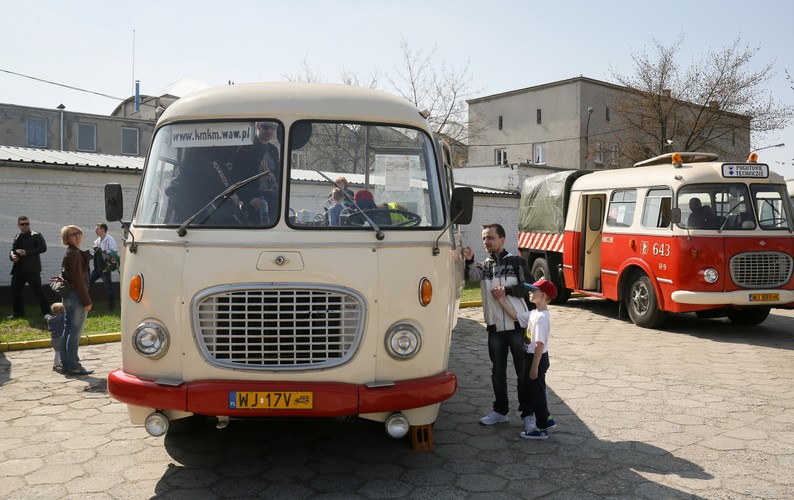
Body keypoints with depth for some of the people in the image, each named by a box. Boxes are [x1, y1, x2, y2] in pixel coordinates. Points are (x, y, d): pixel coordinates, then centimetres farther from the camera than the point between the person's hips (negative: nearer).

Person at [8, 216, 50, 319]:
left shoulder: (36, 235, -1)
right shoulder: (17, 237, 17)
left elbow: (43, 248, -12)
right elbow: (12, 249, 22)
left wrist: (27, 252, -17)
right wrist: (12, 255, -1)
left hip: (32, 269, -6)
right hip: (18, 269, 6)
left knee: (38, 290, -8)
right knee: (15, 291, 10)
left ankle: (46, 312, -3)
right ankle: (18, 312, 23)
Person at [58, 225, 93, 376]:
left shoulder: (69, 253, 16)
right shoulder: (75, 254, -14)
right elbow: (78, 279, -19)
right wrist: (86, 301, -18)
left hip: (68, 296, 10)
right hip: (76, 296, -10)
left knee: (68, 331, 12)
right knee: (75, 332, -6)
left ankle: (65, 365, 18)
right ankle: (74, 366, -2)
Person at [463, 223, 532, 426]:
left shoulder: (517, 262, 0)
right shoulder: (484, 265, 8)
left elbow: (529, 288, -4)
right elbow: (472, 276, -14)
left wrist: (507, 290, -17)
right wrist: (469, 261, -33)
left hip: (517, 324, -3)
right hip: (495, 326, 4)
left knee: (523, 370, 3)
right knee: (497, 371, 12)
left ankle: (528, 412, 14)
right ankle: (500, 411, 23)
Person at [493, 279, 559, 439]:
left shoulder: (541, 317, -23)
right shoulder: (533, 314, 5)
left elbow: (540, 344, -25)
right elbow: (515, 315, 14)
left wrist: (535, 366, -23)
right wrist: (501, 300, 8)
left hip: (537, 358, -9)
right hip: (530, 356, 10)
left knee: (537, 391, 1)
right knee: (532, 390, 19)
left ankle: (542, 428, 13)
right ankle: (546, 420, 31)